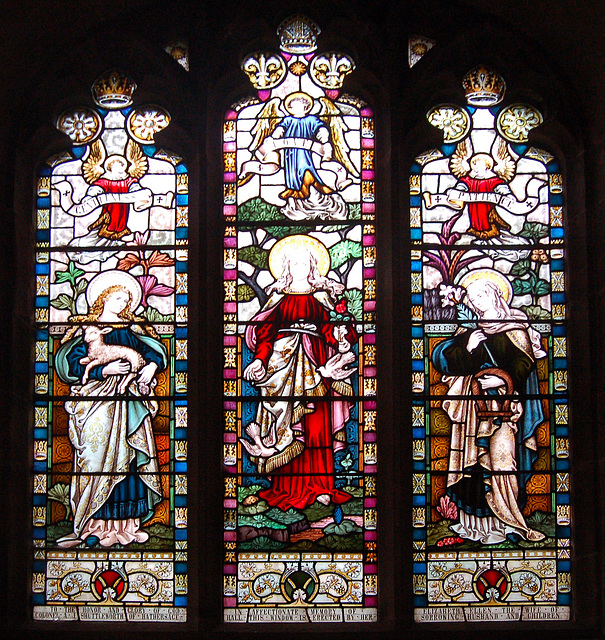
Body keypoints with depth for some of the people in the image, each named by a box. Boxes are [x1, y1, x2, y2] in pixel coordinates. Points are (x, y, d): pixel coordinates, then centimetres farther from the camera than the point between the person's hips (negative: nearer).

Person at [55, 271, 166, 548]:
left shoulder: (131, 328, 16)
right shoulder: (87, 328, 3)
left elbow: (155, 350, 15)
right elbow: (73, 363, -6)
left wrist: (152, 365, -6)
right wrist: (104, 370, -17)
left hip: (129, 400, 4)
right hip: (97, 401, -4)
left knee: (130, 459, 2)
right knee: (97, 456, -6)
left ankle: (126, 523, 8)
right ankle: (94, 526, 0)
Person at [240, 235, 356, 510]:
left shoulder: (320, 295, 15)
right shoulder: (279, 295, 13)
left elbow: (328, 328, 6)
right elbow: (266, 330, 6)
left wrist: (340, 335, -15)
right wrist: (260, 359, -7)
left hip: (314, 361, 0)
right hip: (284, 359, 0)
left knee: (318, 426, -4)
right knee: (287, 425, -4)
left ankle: (320, 487, 1)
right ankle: (288, 488, 1)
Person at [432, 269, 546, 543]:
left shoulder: (513, 327, 6)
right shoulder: (469, 329, 18)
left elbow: (524, 361, -7)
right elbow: (442, 358, 8)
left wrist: (503, 379, -21)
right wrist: (466, 348, -8)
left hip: (501, 403, -4)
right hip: (472, 406, 4)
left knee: (500, 457, -12)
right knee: (473, 458, 0)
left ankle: (502, 522, -5)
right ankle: (477, 520, 6)